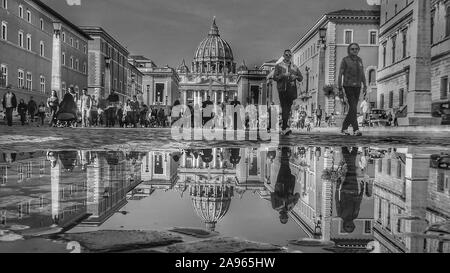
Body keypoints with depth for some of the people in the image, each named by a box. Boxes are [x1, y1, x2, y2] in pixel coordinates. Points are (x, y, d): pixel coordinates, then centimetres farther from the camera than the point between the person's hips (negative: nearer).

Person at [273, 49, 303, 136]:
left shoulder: (294, 67, 17)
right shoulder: (278, 66, 8)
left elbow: (301, 78, 17)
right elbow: (275, 77, 0)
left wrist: (296, 77, -5)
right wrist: (283, 75, -17)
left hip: (291, 90, 3)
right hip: (282, 90, -3)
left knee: (288, 109, 6)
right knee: (284, 108, -13)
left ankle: (283, 127, 19)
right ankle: (285, 127, -18)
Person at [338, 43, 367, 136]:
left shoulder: (359, 60, 13)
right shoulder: (345, 60, -3)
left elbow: (362, 74, 13)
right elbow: (340, 74, -5)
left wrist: (365, 86, 4)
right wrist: (339, 88, -10)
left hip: (357, 87, 6)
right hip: (348, 86, -6)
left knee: (352, 109, 6)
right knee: (353, 108, -16)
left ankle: (344, 128, 17)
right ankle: (356, 129, -18)